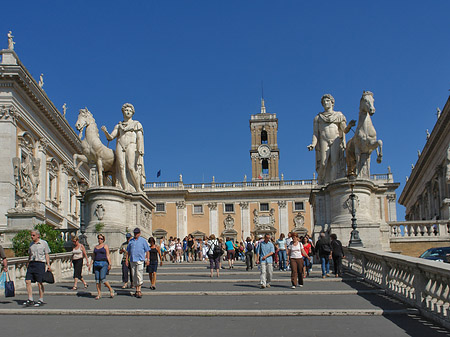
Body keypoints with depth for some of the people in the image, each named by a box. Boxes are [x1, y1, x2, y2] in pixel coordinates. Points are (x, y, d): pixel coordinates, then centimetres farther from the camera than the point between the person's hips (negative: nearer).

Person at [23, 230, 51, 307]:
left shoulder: (44, 243, 3)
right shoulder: (31, 244, 18)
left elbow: (47, 254, 2)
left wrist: (48, 265, -7)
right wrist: (28, 265, 18)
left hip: (40, 263, -5)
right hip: (31, 263, 5)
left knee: (39, 283, -4)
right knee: (27, 281, -5)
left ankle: (41, 300, 4)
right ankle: (30, 300, 1)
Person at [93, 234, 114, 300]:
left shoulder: (105, 246, 3)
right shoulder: (95, 247, 17)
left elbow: (108, 255, -4)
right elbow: (94, 257, 19)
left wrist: (109, 264, -13)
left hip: (104, 264, -5)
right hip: (96, 264, 5)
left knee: (103, 279, -15)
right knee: (97, 279, 1)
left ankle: (111, 290, 4)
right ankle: (99, 294, 5)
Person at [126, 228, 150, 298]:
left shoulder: (143, 240, 4)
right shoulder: (131, 241, 14)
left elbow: (147, 250, 3)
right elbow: (128, 251, 19)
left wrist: (147, 260, -5)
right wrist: (127, 259, 8)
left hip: (140, 260, -4)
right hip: (132, 260, 4)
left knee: (139, 275, -14)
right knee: (134, 276, 6)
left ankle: (139, 291, -15)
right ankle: (137, 290, 16)